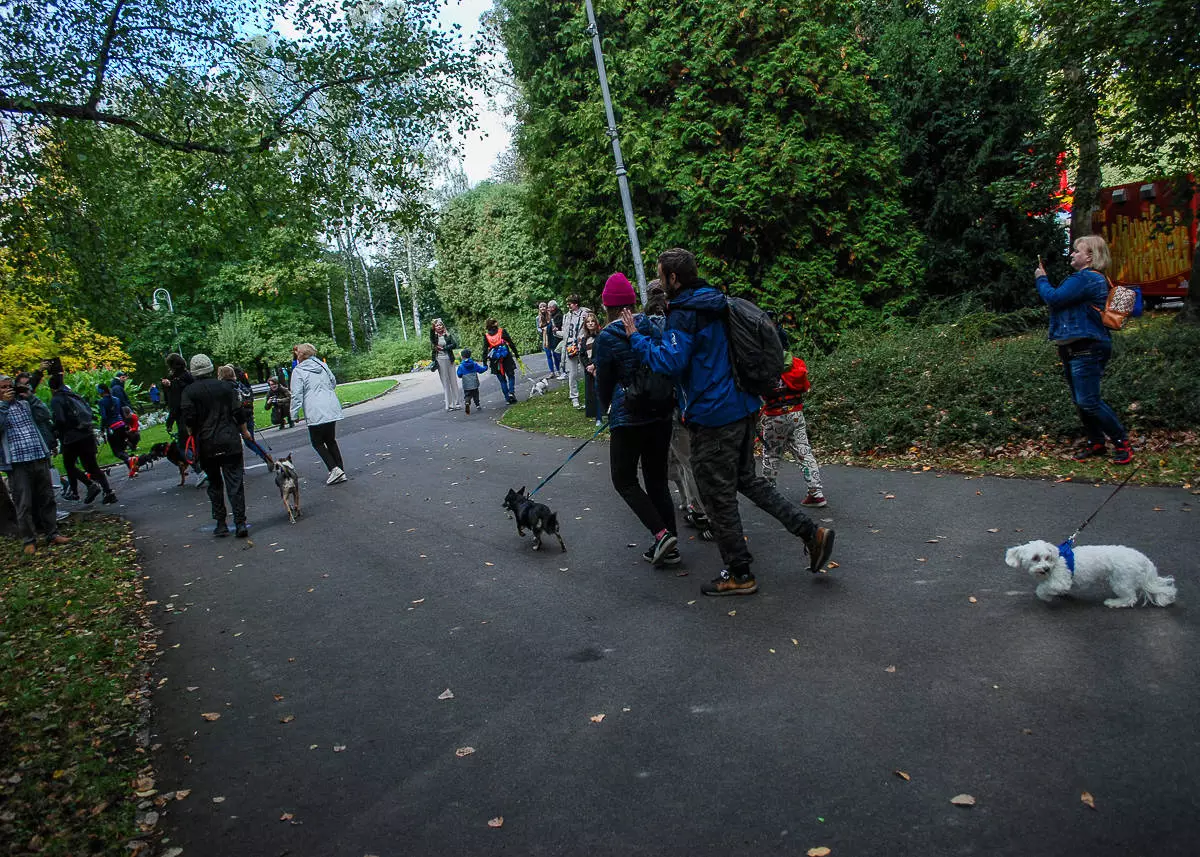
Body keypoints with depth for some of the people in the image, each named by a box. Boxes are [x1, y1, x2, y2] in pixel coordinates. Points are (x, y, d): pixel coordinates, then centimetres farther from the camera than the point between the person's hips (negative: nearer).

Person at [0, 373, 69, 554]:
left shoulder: (25, 403, 13)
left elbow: (46, 416, 3)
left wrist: (30, 397, -1)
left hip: (40, 458, 3)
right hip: (17, 463, -3)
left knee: (47, 499, 11)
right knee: (24, 504, 1)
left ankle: (52, 534, 21)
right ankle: (29, 541, 10)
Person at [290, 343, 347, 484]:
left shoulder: (298, 371, -6)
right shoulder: (322, 365, 10)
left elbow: (296, 395, -9)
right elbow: (334, 383, 23)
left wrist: (294, 414, -3)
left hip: (316, 413, -6)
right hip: (332, 409, 6)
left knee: (317, 442, 8)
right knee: (331, 440, 16)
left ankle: (334, 469, -7)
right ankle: (341, 473, 12)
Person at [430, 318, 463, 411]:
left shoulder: (448, 335, 4)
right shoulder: (434, 336, 4)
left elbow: (455, 344, -7)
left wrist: (444, 348, -11)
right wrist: (432, 326, -21)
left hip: (449, 359, 0)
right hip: (440, 360, 0)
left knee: (453, 381, 4)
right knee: (445, 382, 3)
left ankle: (457, 402, 10)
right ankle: (449, 404, 6)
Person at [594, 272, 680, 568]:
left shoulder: (606, 338, -11)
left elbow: (604, 382, -2)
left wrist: (605, 409, 17)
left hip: (628, 418, -6)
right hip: (661, 414, 6)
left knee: (624, 479, 10)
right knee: (657, 478, 15)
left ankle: (661, 534, -5)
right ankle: (669, 547, 17)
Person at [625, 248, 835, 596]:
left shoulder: (684, 314, -17)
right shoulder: (716, 303, 13)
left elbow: (671, 362, -27)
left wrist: (637, 337, -15)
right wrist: (651, 332, 21)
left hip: (712, 417, -9)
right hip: (742, 408, 10)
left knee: (719, 497, 4)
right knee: (747, 479, 23)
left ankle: (739, 574, 16)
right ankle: (811, 532, 17)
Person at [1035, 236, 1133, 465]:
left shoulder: (1085, 279, -15)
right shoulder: (1093, 278, 21)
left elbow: (1053, 298, -19)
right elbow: (1059, 299, 20)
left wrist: (1041, 279, -3)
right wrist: (1044, 279, 11)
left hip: (1087, 349, -11)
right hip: (1073, 349, 11)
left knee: (1088, 401, -12)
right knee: (1080, 401, 13)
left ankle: (1122, 442, -2)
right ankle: (1096, 443, 21)